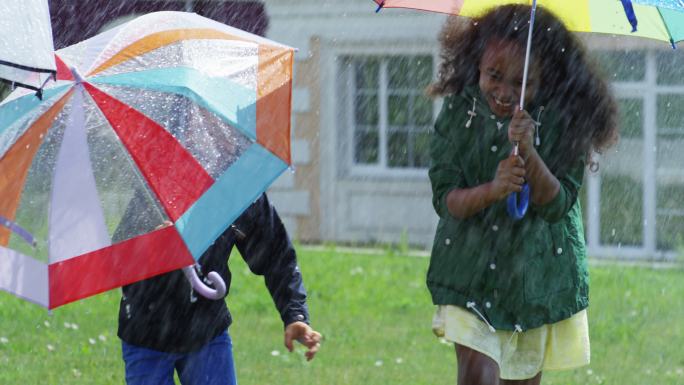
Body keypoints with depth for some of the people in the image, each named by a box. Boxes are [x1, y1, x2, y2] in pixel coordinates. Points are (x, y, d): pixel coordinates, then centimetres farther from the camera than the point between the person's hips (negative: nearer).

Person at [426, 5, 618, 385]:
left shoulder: (561, 120, -10)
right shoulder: (460, 110, -8)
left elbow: (557, 205, -16)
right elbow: (444, 198, -10)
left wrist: (529, 153, -33)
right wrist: (491, 190, -31)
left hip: (537, 275, 1)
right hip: (470, 268, 0)